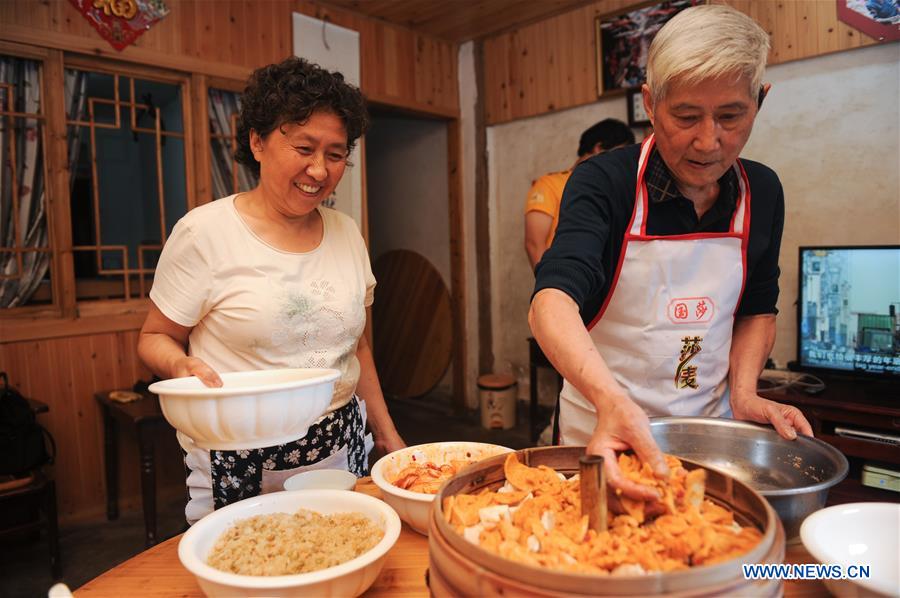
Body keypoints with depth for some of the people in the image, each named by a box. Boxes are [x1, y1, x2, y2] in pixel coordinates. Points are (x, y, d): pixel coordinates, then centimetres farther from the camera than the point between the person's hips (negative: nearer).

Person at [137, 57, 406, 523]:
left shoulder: (347, 233, 4)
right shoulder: (204, 231, -10)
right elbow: (155, 337, -2)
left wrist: (388, 436, 11)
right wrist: (182, 366, -24)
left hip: (341, 454, 5)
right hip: (238, 466, -4)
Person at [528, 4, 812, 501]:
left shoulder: (762, 193, -2)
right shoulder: (603, 182, -17)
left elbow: (757, 309, 11)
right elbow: (552, 300, -33)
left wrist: (743, 393, -6)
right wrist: (611, 400, -50)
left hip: (709, 426, 4)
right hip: (603, 423, -4)